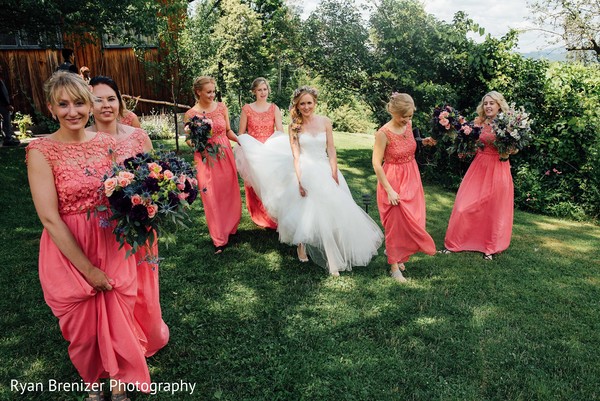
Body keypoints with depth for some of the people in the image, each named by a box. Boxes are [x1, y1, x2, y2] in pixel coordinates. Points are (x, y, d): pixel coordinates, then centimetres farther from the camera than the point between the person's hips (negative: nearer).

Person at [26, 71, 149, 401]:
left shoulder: (106, 142, 0)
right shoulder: (41, 151, -13)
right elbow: (49, 218, -16)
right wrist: (88, 269, -14)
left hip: (112, 247, 3)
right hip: (68, 252, -3)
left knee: (118, 320, 14)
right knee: (83, 326, 15)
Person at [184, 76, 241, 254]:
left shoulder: (221, 107, 2)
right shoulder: (190, 114, -5)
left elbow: (228, 131, 10)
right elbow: (189, 140, 2)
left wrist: (240, 140, -7)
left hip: (225, 155, 3)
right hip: (205, 159, -3)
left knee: (229, 192, 10)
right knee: (211, 197, 1)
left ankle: (230, 227, 34)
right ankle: (219, 239, 14)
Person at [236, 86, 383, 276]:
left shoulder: (325, 122, 2)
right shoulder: (294, 126, 0)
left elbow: (331, 150, 2)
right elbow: (296, 155, -5)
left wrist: (334, 175, -5)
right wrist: (300, 180, -13)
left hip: (325, 171, 2)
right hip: (305, 172, -2)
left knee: (332, 212, 2)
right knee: (305, 212, -6)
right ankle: (301, 245, 13)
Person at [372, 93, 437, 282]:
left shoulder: (408, 124, -1)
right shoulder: (383, 133, -20)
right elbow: (376, 164, -19)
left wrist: (422, 142, 1)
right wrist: (389, 190, -20)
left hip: (412, 178, 6)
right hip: (393, 181, -6)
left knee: (412, 220, 12)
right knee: (396, 223, 3)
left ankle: (395, 253, 36)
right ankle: (394, 266, 18)